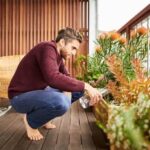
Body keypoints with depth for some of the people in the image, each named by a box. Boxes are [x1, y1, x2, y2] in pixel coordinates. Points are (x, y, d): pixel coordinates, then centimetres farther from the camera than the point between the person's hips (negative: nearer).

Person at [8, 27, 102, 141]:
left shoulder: (59, 56, 5)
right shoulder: (47, 48, -24)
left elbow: (66, 77, 8)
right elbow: (53, 78, -39)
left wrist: (84, 88, -12)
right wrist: (85, 86, -34)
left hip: (39, 91, 9)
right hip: (21, 97, -9)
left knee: (78, 90, 6)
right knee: (61, 102, -37)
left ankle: (42, 115, 12)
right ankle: (31, 121, -5)